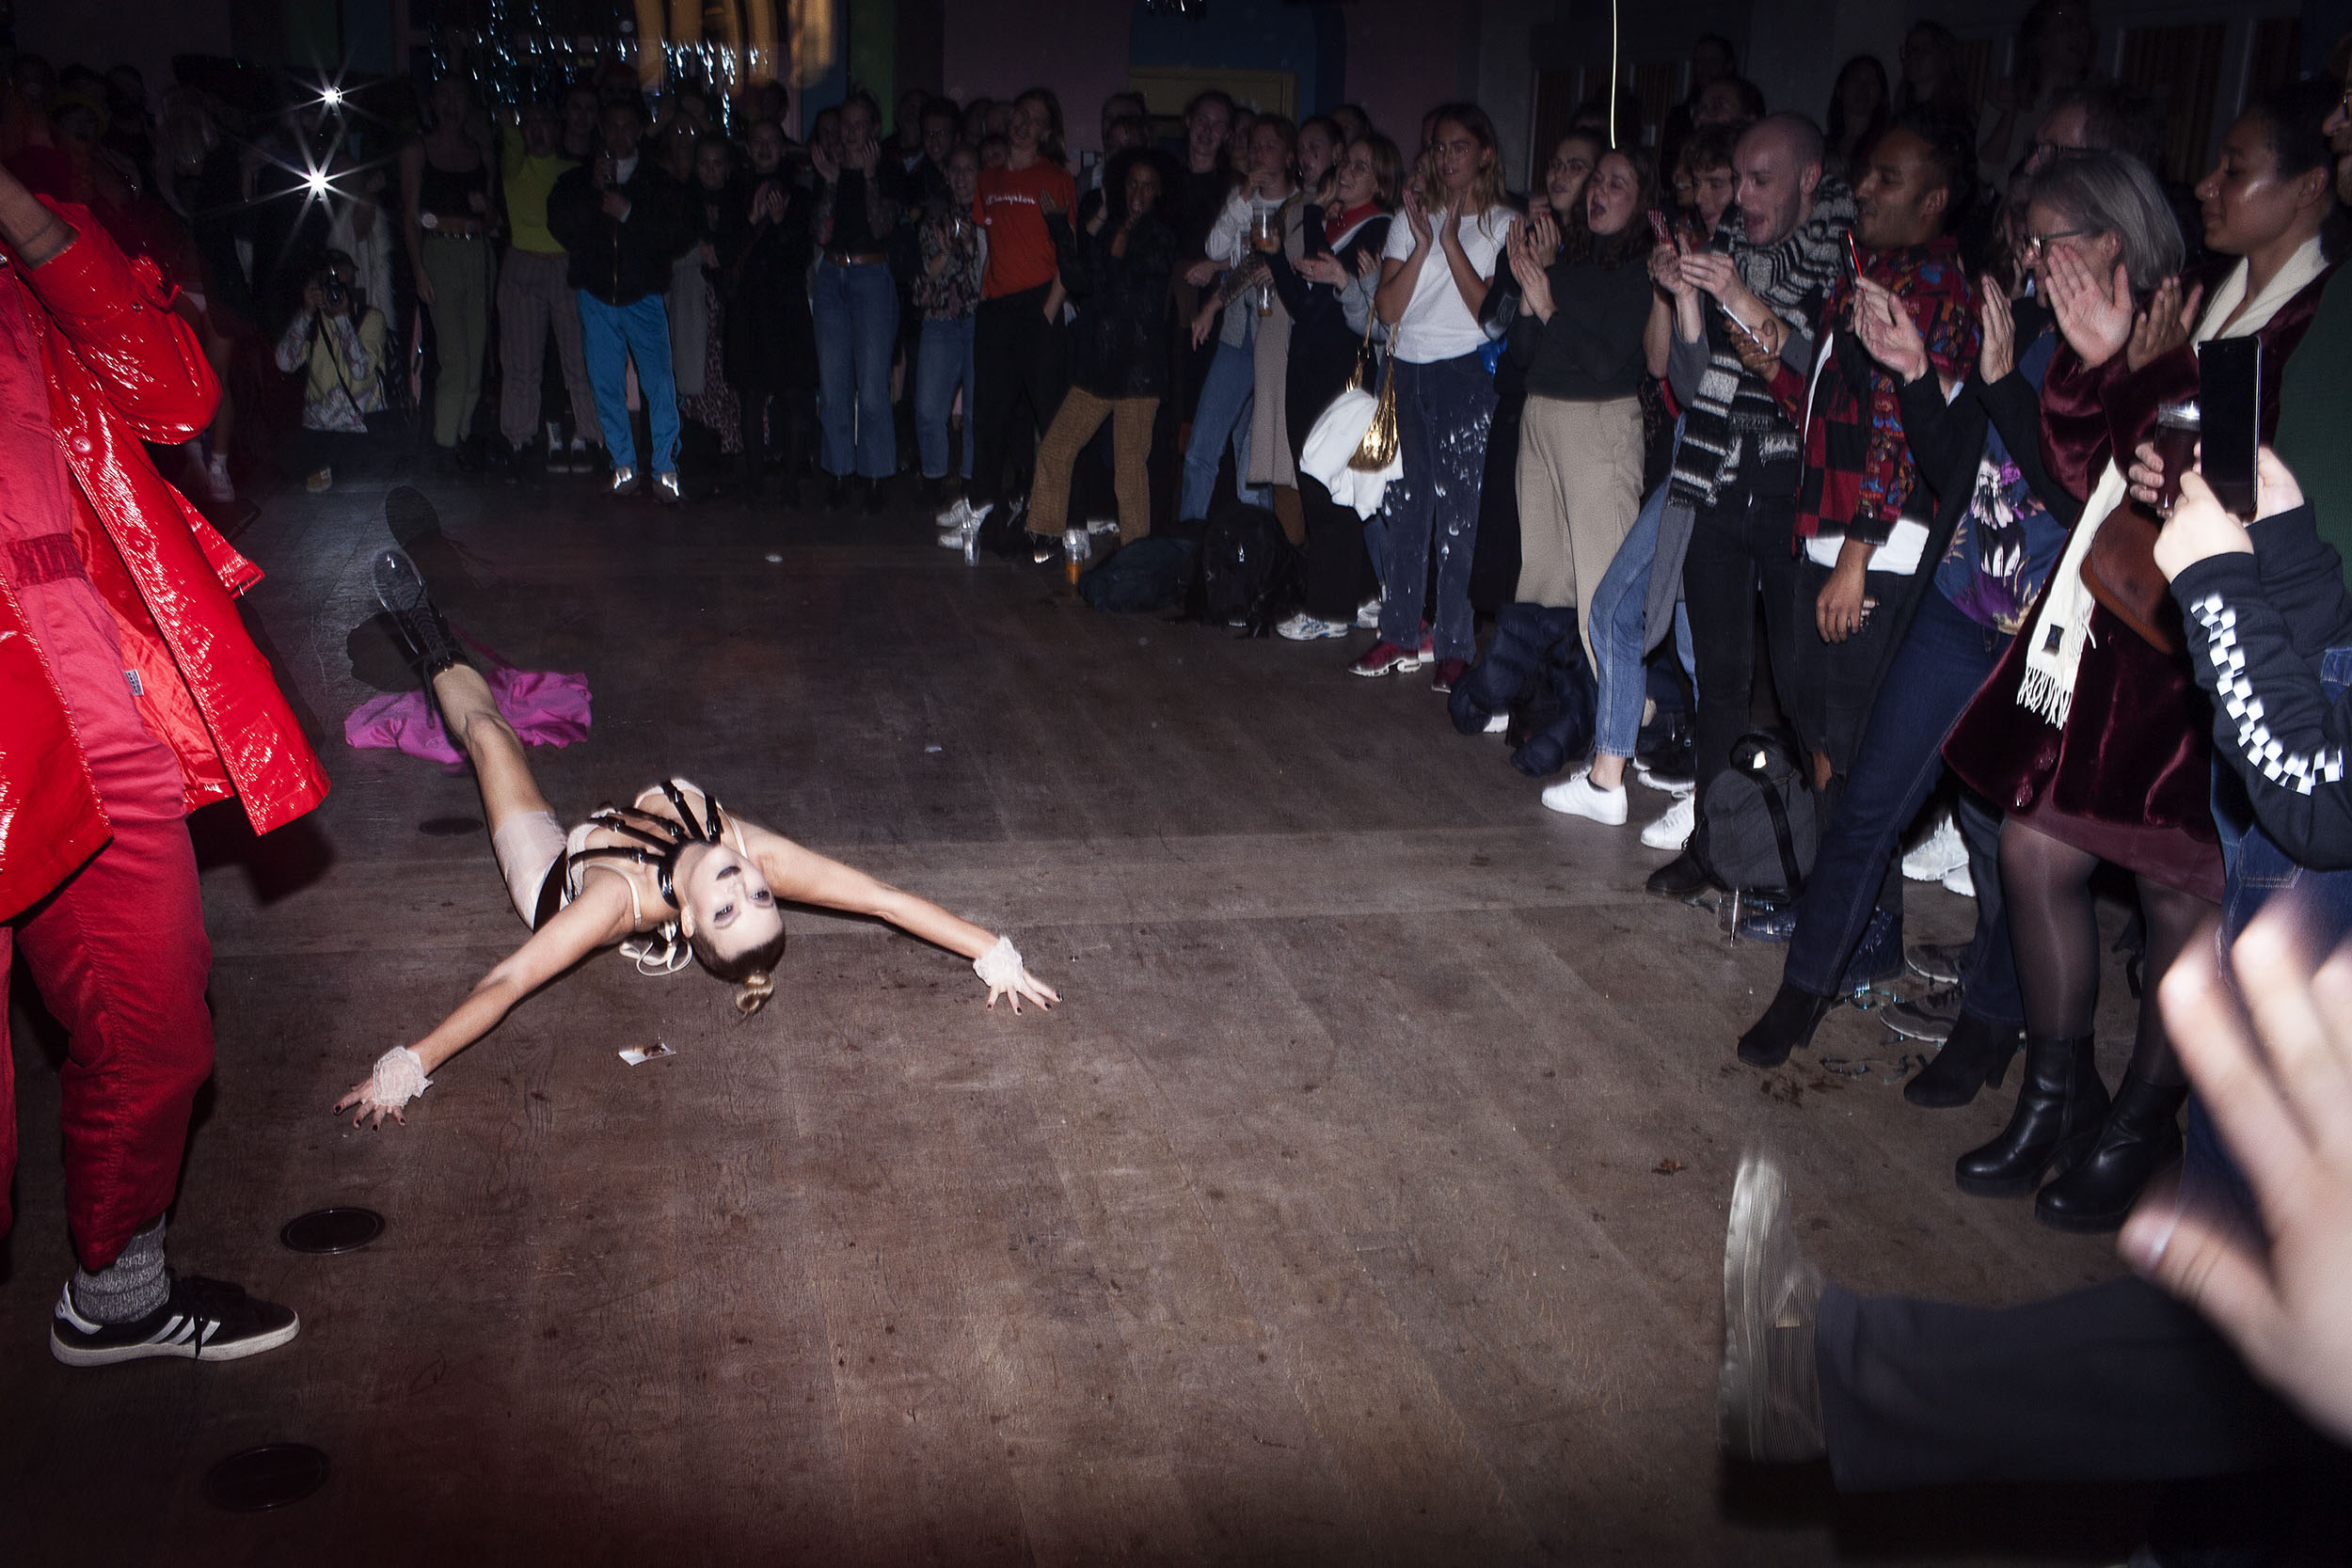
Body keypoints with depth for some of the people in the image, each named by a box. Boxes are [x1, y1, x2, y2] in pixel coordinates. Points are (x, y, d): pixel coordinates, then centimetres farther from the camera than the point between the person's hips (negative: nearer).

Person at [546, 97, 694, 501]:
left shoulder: (660, 182, 7)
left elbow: (676, 238, -3)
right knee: (606, 385, 2)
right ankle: (623, 466, 11)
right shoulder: (578, 180, 12)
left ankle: (665, 469, -4)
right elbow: (559, 226, 0)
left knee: (660, 384, -11)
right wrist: (593, 192, -11)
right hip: (596, 295, 2)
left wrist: (630, 214, -13)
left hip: (643, 296, -2)